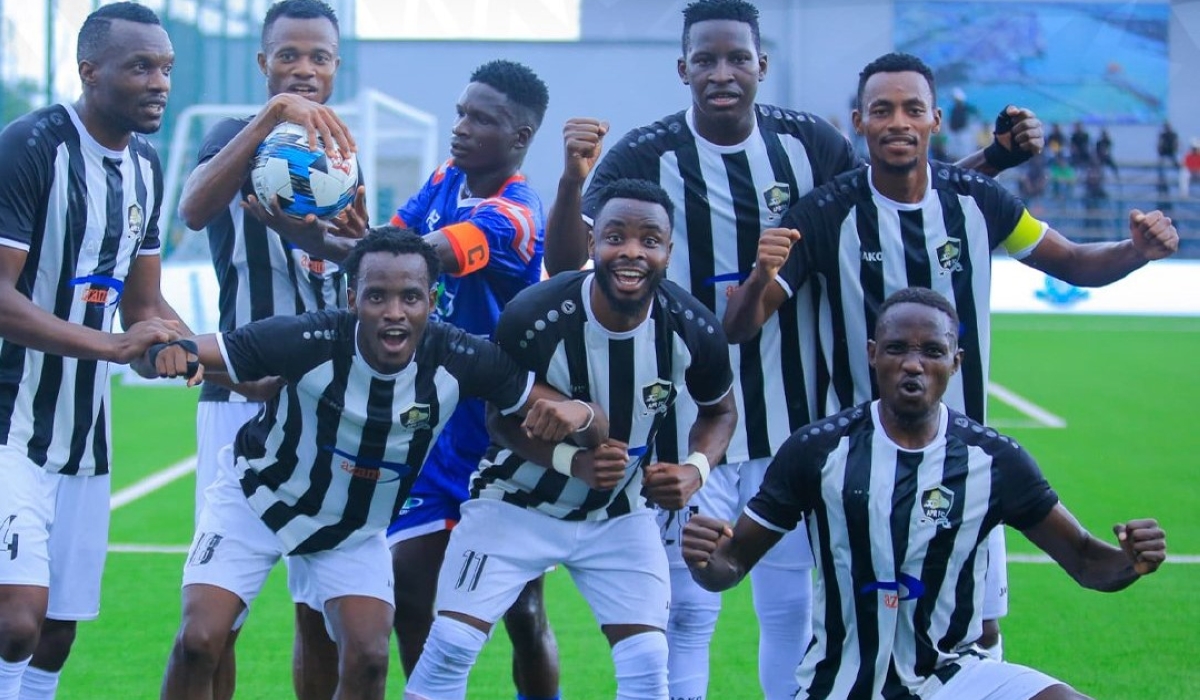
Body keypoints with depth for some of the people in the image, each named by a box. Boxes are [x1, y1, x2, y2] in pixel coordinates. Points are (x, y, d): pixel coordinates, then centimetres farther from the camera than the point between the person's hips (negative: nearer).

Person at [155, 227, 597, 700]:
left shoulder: (456, 360, -23)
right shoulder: (310, 342, -32)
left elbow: (548, 398, -15)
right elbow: (201, 352, -28)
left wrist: (576, 411, -39)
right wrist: (174, 353, -52)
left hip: (353, 531, 2)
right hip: (254, 501, -2)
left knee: (368, 660, -12)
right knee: (199, 642, -14)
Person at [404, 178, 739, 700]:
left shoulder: (692, 331, -16)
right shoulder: (534, 317, -25)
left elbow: (720, 411, 5)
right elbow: (502, 422, -12)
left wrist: (695, 469, -17)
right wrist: (573, 461, -30)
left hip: (620, 514, 2)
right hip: (518, 501, -2)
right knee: (450, 646, -10)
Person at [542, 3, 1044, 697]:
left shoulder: (808, 142, -1)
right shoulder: (645, 156, -9)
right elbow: (567, 262, -16)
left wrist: (996, 157, 1)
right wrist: (573, 179, -33)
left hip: (791, 423, 3)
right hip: (691, 425, -3)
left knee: (791, 605, 11)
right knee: (689, 609, 1)